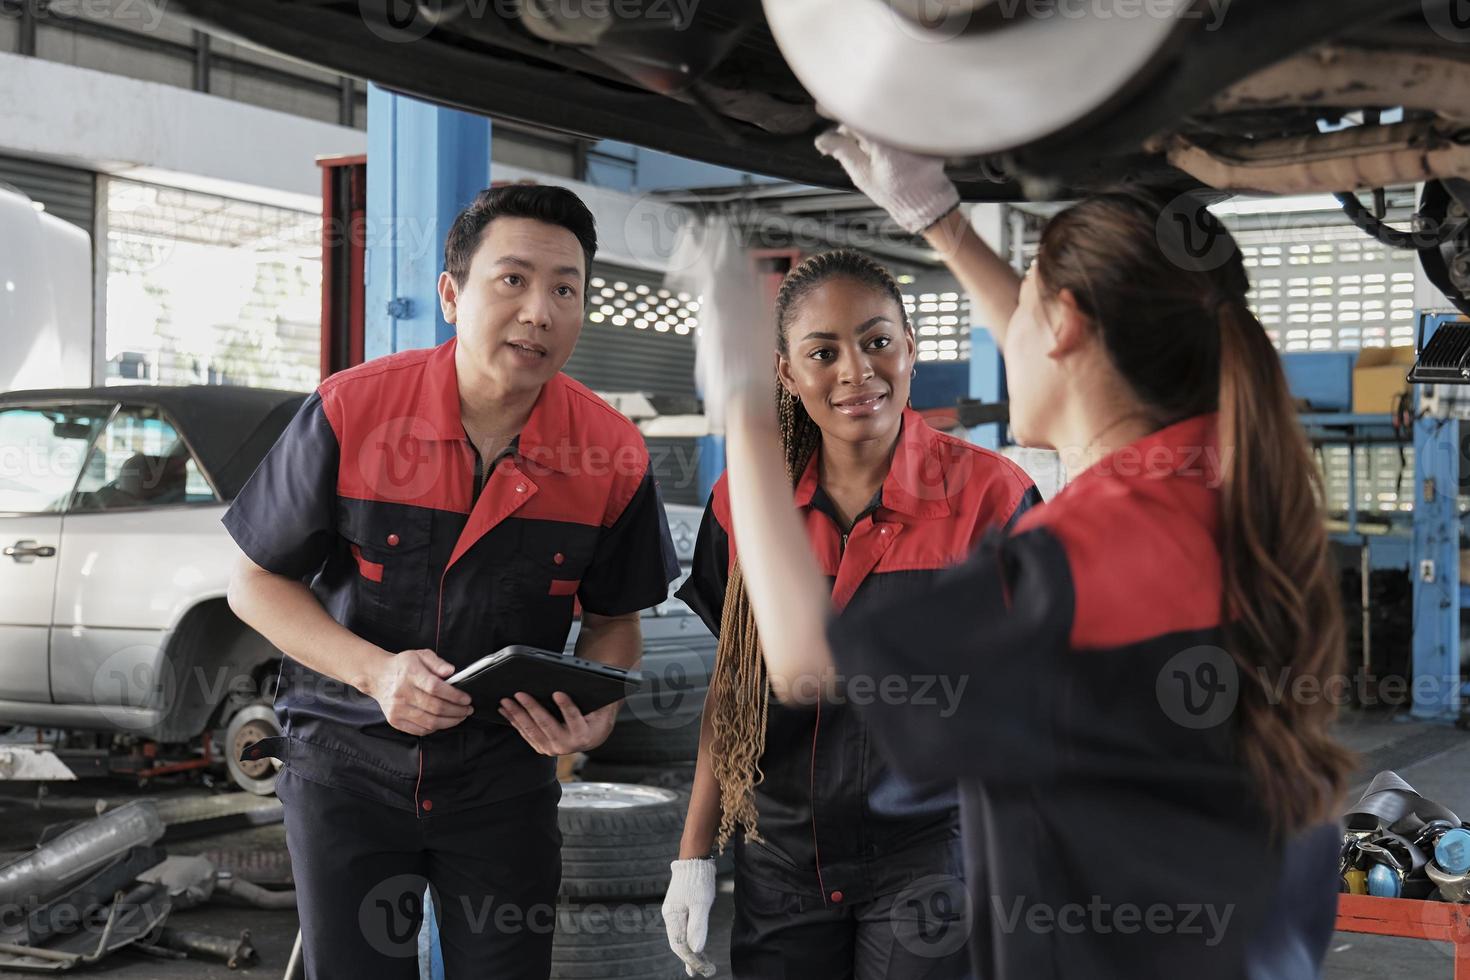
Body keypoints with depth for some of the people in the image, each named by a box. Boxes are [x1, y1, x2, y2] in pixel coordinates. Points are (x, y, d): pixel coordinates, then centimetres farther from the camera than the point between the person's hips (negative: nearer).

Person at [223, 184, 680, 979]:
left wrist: (596, 711, -17)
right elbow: (256, 583, -6)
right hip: (348, 763, -1)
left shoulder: (613, 456, -10)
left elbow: (613, 619, 5)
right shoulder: (349, 413, -16)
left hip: (507, 773, 1)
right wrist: (376, 672, -21)